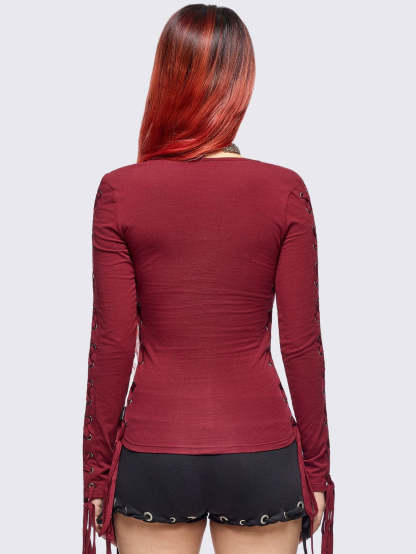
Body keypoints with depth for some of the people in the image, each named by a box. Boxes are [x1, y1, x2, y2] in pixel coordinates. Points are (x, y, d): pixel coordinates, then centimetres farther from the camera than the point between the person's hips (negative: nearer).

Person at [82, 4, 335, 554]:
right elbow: (302, 344, -6)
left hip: (154, 452, 0)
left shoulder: (119, 191, -9)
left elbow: (112, 346, -8)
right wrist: (317, 467, 5)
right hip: (262, 452, 0)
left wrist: (97, 470, 4)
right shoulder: (285, 191, -8)